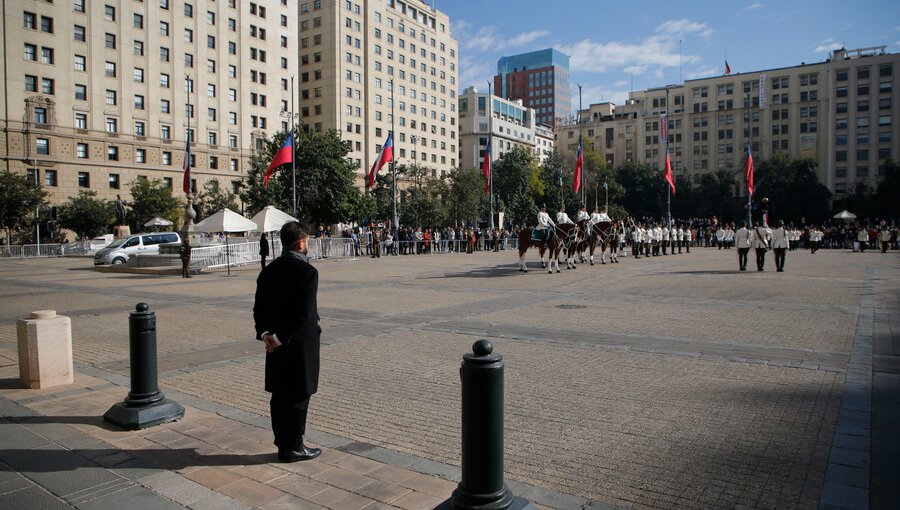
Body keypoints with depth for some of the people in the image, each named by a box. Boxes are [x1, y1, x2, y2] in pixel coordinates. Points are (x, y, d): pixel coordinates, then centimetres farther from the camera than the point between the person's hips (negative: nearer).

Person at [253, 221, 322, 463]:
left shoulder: (269, 270, 7)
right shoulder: (307, 271, -17)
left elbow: (259, 307, 6)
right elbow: (304, 314, -22)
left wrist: (264, 333, -2)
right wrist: (279, 339, -15)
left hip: (276, 346, 7)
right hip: (300, 344, -7)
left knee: (279, 396, 14)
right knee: (298, 397, 4)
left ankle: (283, 445, 26)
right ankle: (293, 448, 14)